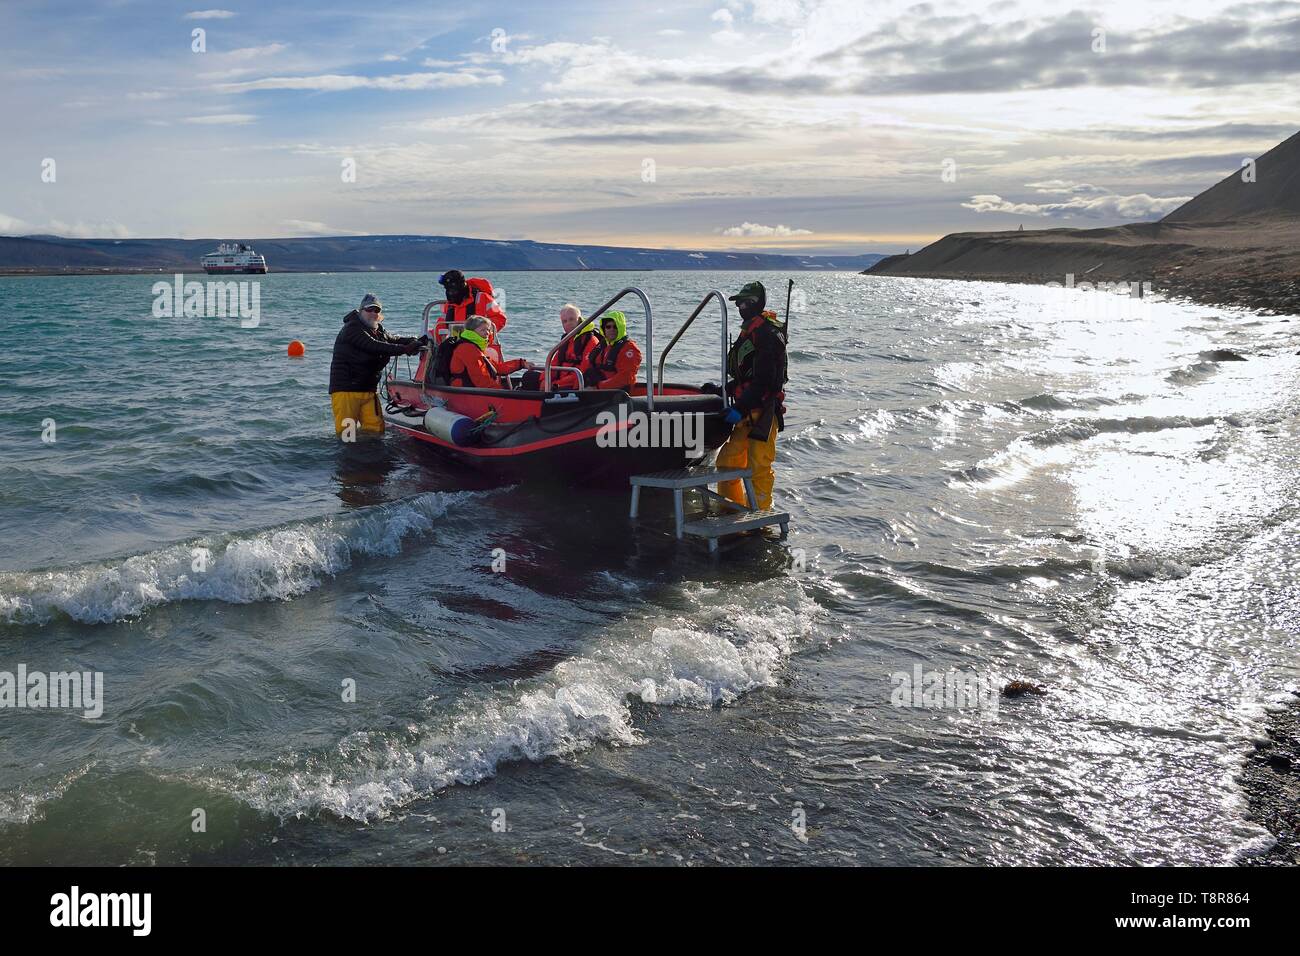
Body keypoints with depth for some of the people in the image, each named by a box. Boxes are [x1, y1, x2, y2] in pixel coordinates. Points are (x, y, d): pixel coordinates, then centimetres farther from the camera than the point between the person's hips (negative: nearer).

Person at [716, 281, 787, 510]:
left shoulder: (767, 332, -14)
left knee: (759, 467, -5)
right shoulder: (749, 330, 18)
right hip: (744, 410, 10)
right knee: (727, 461, 12)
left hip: (762, 410, -10)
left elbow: (763, 380, -21)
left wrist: (741, 409, -22)